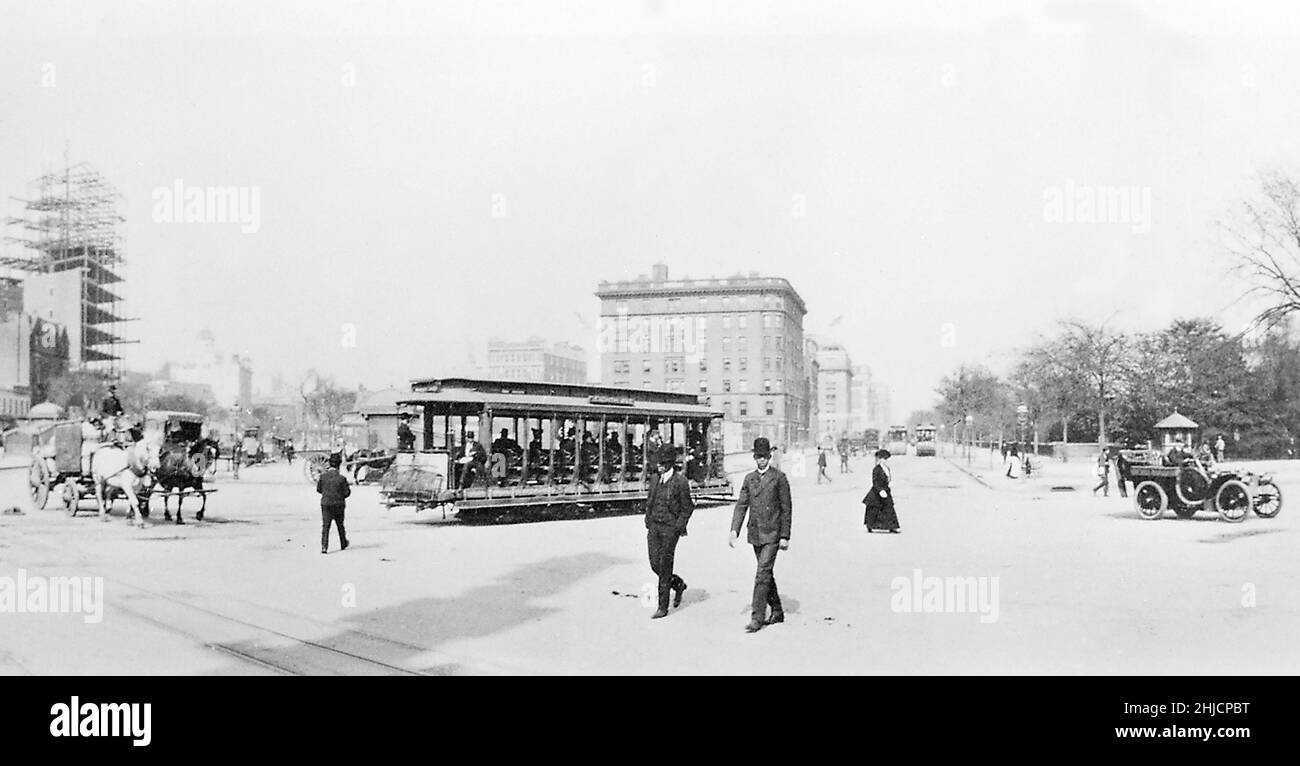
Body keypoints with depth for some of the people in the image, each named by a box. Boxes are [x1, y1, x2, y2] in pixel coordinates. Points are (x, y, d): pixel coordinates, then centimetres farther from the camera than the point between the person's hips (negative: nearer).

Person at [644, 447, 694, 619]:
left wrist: (679, 527, -9)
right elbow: (649, 502, 20)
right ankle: (678, 584, 33)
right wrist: (648, 522, 9)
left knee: (665, 567, -3)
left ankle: (663, 608, 5)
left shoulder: (680, 481, -7)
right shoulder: (656, 481, 10)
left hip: (670, 528, -6)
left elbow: (687, 507, -4)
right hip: (654, 527, 6)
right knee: (655, 565, 5)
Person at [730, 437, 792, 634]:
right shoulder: (749, 479, 9)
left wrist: (785, 536, -7)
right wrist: (734, 530, -6)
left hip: (772, 534, -5)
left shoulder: (779, 477, -5)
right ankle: (777, 612, 28)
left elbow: (786, 509, -4)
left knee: (763, 574, -12)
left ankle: (757, 617, -10)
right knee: (766, 574, 14)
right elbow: (741, 505, 6)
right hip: (755, 534, 6)